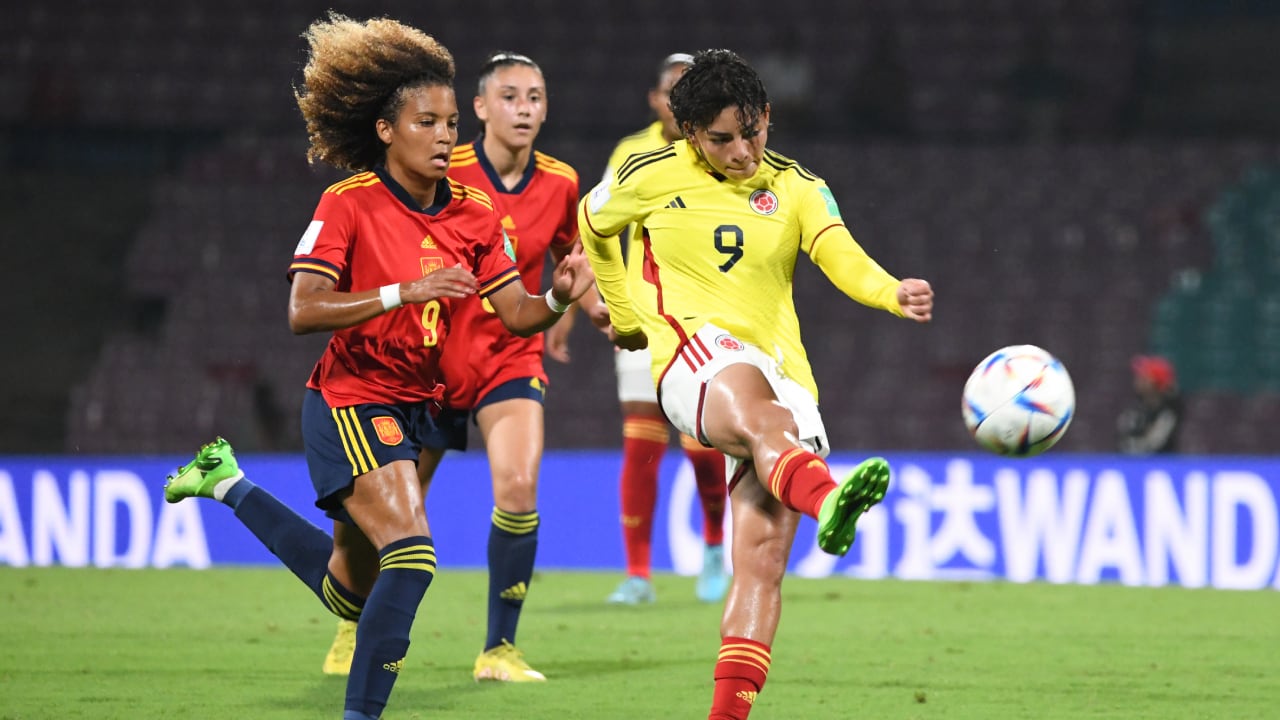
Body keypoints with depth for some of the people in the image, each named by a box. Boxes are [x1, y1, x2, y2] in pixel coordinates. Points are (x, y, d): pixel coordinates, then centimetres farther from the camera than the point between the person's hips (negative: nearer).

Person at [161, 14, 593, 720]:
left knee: (350, 592, 18)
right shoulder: (348, 204, -14)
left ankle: (227, 482, 39)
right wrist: (405, 292, -33)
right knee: (412, 555, -25)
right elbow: (303, 311, -23)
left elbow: (515, 314, 0)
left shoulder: (472, 212, 2)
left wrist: (558, 299, -22)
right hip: (349, 403, -7)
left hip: (414, 409, 7)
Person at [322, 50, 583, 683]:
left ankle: (498, 649, -9)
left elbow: (569, 256, 17)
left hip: (513, 357, 2)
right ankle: (355, 630, 33)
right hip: (433, 358, -2)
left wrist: (565, 318, 11)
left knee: (519, 488, -20)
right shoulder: (444, 174, -14)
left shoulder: (559, 184, -3)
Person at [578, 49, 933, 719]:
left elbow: (843, 259, -6)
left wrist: (895, 294, -26)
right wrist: (624, 314, 32)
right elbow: (591, 225, 29)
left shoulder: (796, 189, 12)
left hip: (780, 373, 4)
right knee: (759, 416, -41)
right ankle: (829, 502, -74)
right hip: (695, 354, -4)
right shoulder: (651, 177, 9)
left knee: (762, 562, -10)